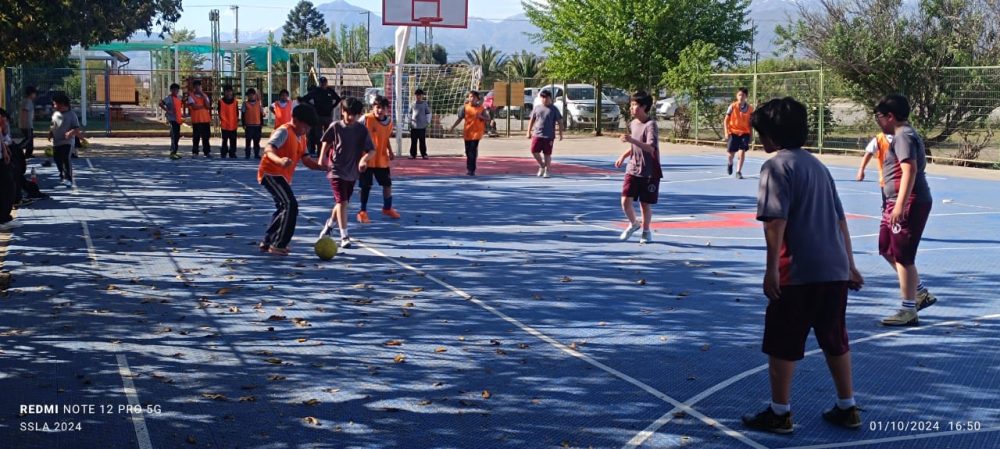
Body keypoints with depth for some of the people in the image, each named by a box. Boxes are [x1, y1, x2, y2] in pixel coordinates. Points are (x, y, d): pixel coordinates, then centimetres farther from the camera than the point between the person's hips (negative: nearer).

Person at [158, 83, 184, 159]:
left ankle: (174, 152, 20)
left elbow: (181, 106, 31)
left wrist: (182, 114, 17)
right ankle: (173, 153, -12)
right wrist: (167, 110, -22)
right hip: (172, 119, -8)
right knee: (174, 136, -12)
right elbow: (161, 104, -18)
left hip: (178, 119, 8)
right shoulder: (168, 98, -7)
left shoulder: (179, 98, 16)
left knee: (177, 136, 11)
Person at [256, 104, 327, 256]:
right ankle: (278, 245, -14)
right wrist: (280, 160, -49)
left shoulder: (301, 138, 15)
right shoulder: (284, 132, -14)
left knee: (284, 208, 17)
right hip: (271, 174, -10)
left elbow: (306, 160, 12)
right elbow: (269, 150, -28)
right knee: (291, 205, -18)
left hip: (282, 177, 10)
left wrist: (323, 167, -5)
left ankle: (267, 242, 28)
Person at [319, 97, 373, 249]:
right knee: (342, 202, -14)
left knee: (342, 202, 17)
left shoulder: (362, 130, -3)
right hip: (336, 170, -3)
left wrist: (365, 158, -25)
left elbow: (371, 149, -5)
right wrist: (322, 157, -9)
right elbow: (326, 143, 7)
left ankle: (330, 224, 44)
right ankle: (344, 236, -11)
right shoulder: (336, 127, -6)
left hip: (352, 172, 4)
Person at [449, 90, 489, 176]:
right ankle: (470, 168, 24)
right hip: (467, 132, 2)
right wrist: (453, 127, 0)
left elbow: (488, 118, 4)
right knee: (468, 151, 9)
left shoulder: (481, 108, 1)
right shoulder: (465, 107, 2)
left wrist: (481, 116, -16)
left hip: (477, 131, -2)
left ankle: (471, 169, -8)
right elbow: (460, 118, 6)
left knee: (472, 151, -12)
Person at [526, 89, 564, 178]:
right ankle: (542, 166, 18)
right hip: (537, 134, 3)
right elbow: (531, 120, 14)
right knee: (534, 151, -6)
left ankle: (546, 171, 15)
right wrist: (529, 132, 9)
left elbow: (560, 122, 2)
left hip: (549, 136, -2)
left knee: (547, 154, 1)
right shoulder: (537, 108, 9)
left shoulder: (554, 109, 1)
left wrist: (560, 134, -4)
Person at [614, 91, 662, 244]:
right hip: (632, 169, 5)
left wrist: (632, 140, -39)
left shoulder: (651, 125, -15)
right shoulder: (633, 124, 8)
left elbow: (650, 148, -29)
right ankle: (633, 224, 20)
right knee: (626, 200, -6)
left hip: (649, 172, -5)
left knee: (645, 204, 4)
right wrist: (624, 156, 11)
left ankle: (646, 230, 26)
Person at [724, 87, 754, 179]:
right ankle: (730, 164, 40)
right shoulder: (732, 107, -7)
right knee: (731, 152, 5)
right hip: (733, 132, -1)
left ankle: (738, 172, -4)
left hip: (744, 133, 1)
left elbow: (750, 122, 8)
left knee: (742, 151, -12)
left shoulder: (750, 108, -2)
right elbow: (726, 120, -3)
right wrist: (726, 132, -13)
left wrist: (751, 135, 7)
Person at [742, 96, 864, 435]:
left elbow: (776, 220, -17)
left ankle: (780, 413, 11)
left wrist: (771, 269, -17)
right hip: (835, 269, 8)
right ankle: (847, 409, 23)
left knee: (782, 344, 4)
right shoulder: (817, 165, 16)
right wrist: (849, 264, 24)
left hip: (798, 271, -8)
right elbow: (840, 219, 19)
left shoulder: (777, 166, -7)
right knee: (835, 341, 17)